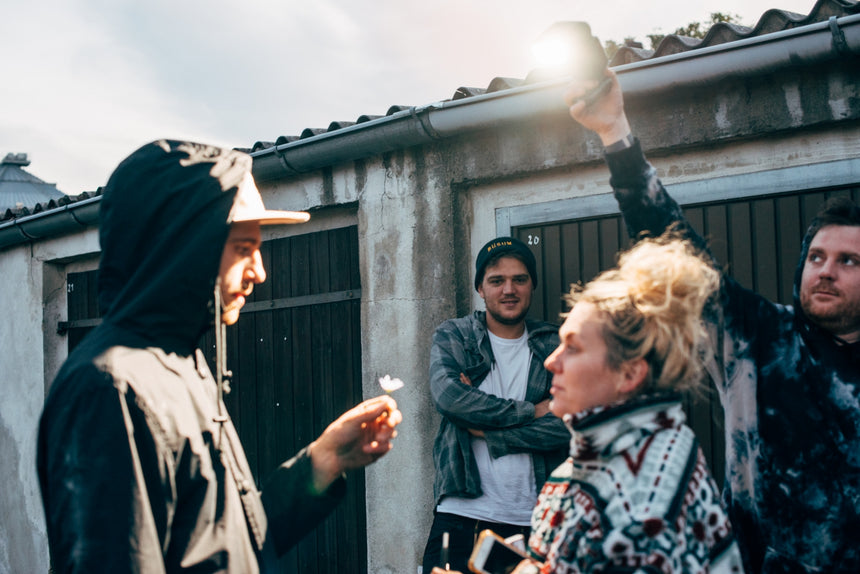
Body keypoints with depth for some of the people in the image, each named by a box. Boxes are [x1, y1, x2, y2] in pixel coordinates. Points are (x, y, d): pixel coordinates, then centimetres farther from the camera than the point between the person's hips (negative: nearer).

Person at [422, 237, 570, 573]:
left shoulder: (555, 348, 7)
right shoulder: (451, 338, 7)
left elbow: (568, 425, -7)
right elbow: (447, 394, -13)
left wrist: (485, 430, -10)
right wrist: (532, 411, -10)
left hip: (532, 520, 1)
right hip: (461, 513, 0)